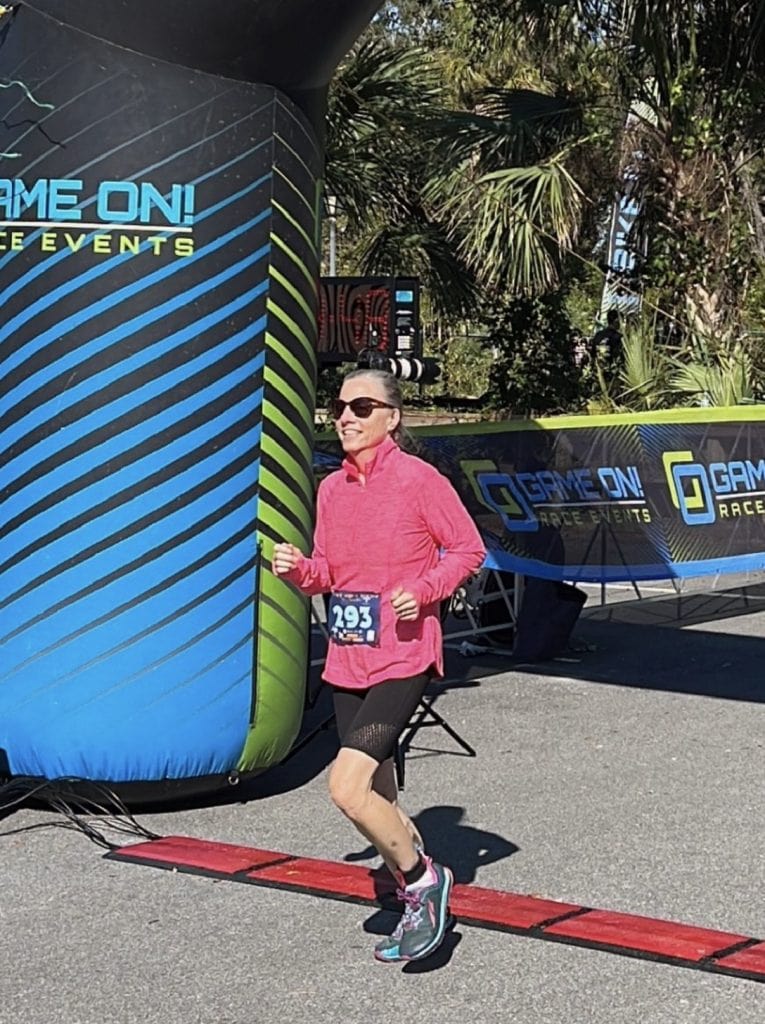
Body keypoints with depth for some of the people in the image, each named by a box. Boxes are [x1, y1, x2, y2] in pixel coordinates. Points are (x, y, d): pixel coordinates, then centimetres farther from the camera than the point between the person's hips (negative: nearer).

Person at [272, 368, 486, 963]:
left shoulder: (420, 480, -10)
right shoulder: (331, 489, 8)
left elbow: (468, 549, -4)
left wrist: (424, 590, -18)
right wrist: (299, 569, -4)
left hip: (403, 661, -7)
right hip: (347, 662, 7)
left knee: (346, 788, -20)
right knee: (379, 800, 14)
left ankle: (423, 879, 3)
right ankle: (421, 909, 34)